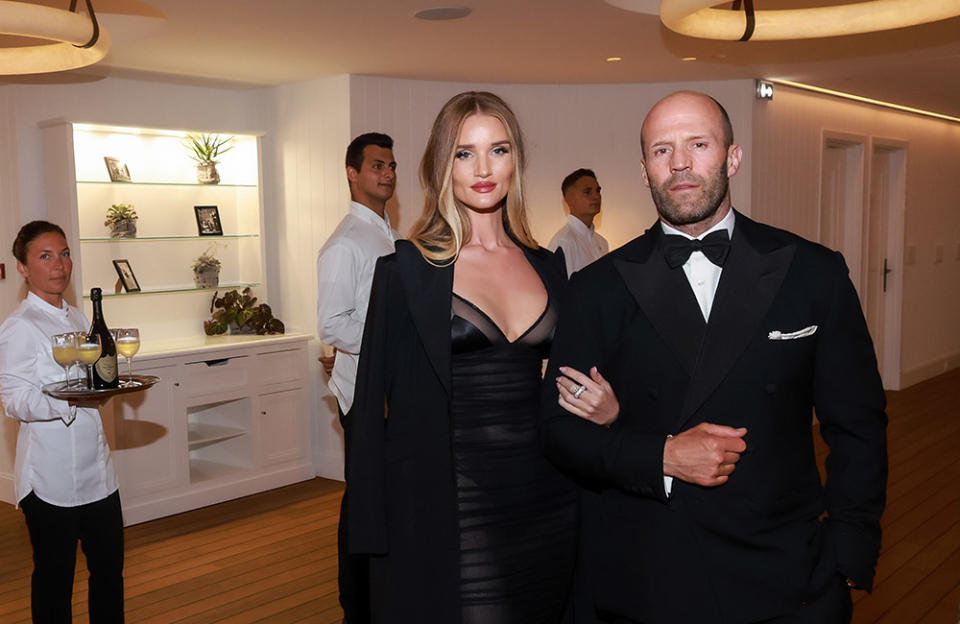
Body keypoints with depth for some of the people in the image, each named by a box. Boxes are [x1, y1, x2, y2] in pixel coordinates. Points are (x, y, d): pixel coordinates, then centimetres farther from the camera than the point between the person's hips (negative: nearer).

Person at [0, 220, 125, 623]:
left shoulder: (77, 319, 14)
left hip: (95, 466, 7)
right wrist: (69, 401, -32)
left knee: (109, 566, 14)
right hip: (52, 475, -7)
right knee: (54, 577, 4)